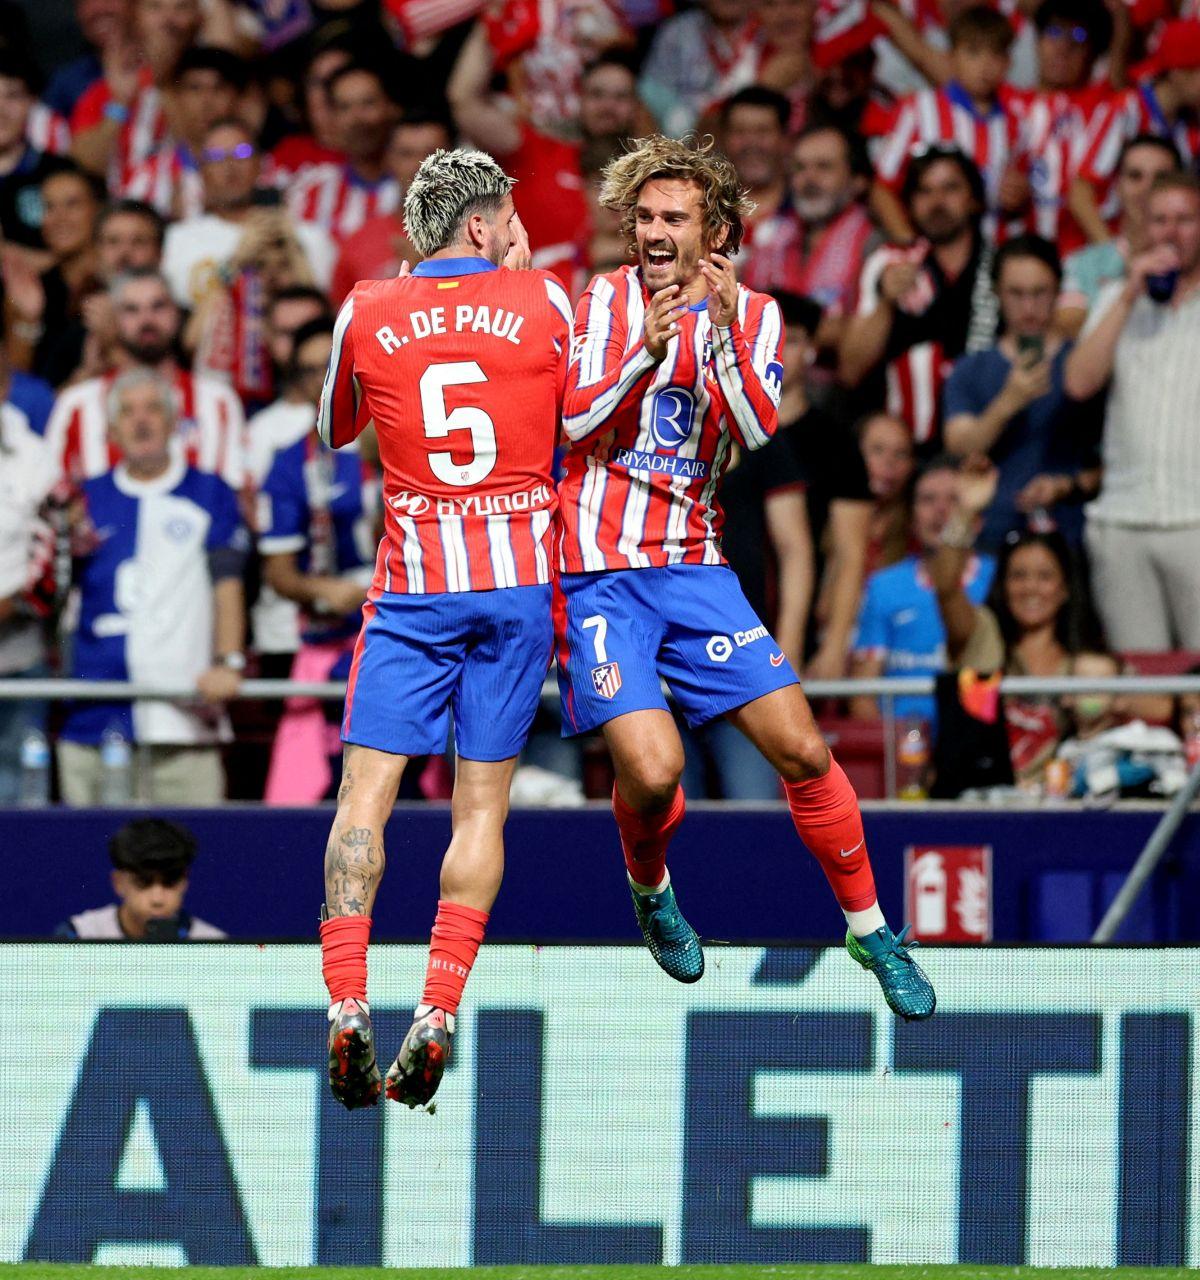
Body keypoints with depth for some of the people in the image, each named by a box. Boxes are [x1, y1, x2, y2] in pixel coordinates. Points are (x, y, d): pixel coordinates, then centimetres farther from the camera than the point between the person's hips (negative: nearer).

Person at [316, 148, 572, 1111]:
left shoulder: (366, 314, 2)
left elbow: (332, 431, 21)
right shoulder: (540, 301, 0)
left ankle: (347, 1007, -16)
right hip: (521, 575, 0)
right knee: (483, 805, 3)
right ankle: (437, 1016, -8)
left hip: (413, 587, 0)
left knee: (365, 795, 0)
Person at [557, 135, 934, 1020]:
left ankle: (872, 931, 13)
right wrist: (644, 353, -26)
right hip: (599, 573, -2)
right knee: (652, 770, -18)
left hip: (697, 568, 2)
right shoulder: (601, 303, 2)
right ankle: (649, 888, 16)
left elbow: (763, 441, -9)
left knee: (802, 751, -5)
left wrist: (724, 336, -21)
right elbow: (577, 423, -10)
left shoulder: (755, 316, 5)